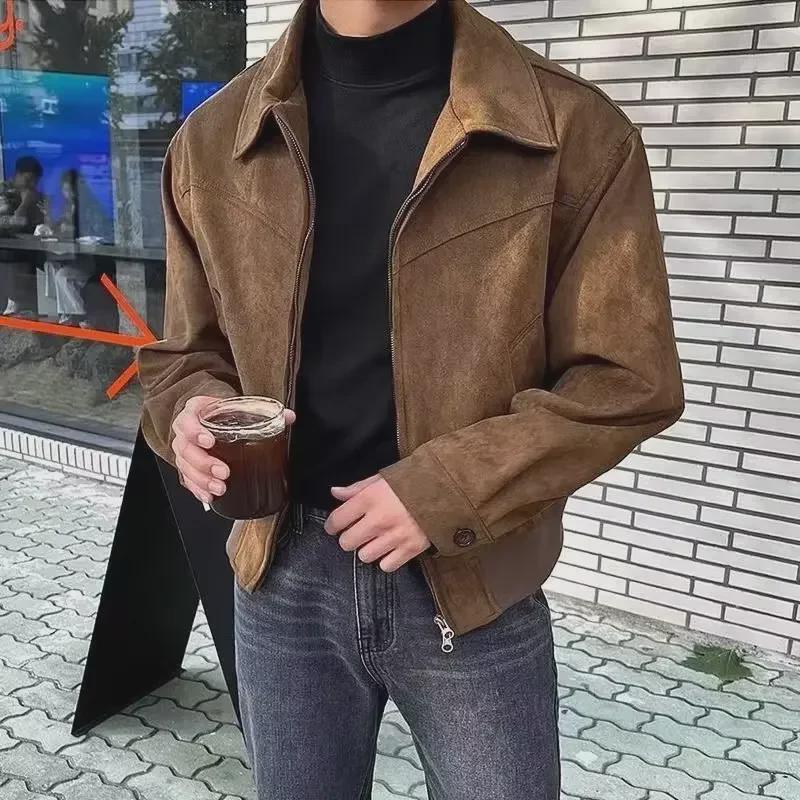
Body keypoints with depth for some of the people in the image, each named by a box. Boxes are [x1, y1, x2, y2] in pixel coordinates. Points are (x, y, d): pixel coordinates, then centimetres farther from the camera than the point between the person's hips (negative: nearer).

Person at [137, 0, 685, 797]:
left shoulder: (574, 133, -10)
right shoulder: (214, 138, 0)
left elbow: (626, 377, -9)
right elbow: (189, 351, 9)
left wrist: (445, 488, -19)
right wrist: (193, 414, -14)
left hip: (472, 587, -2)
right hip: (282, 578, 3)